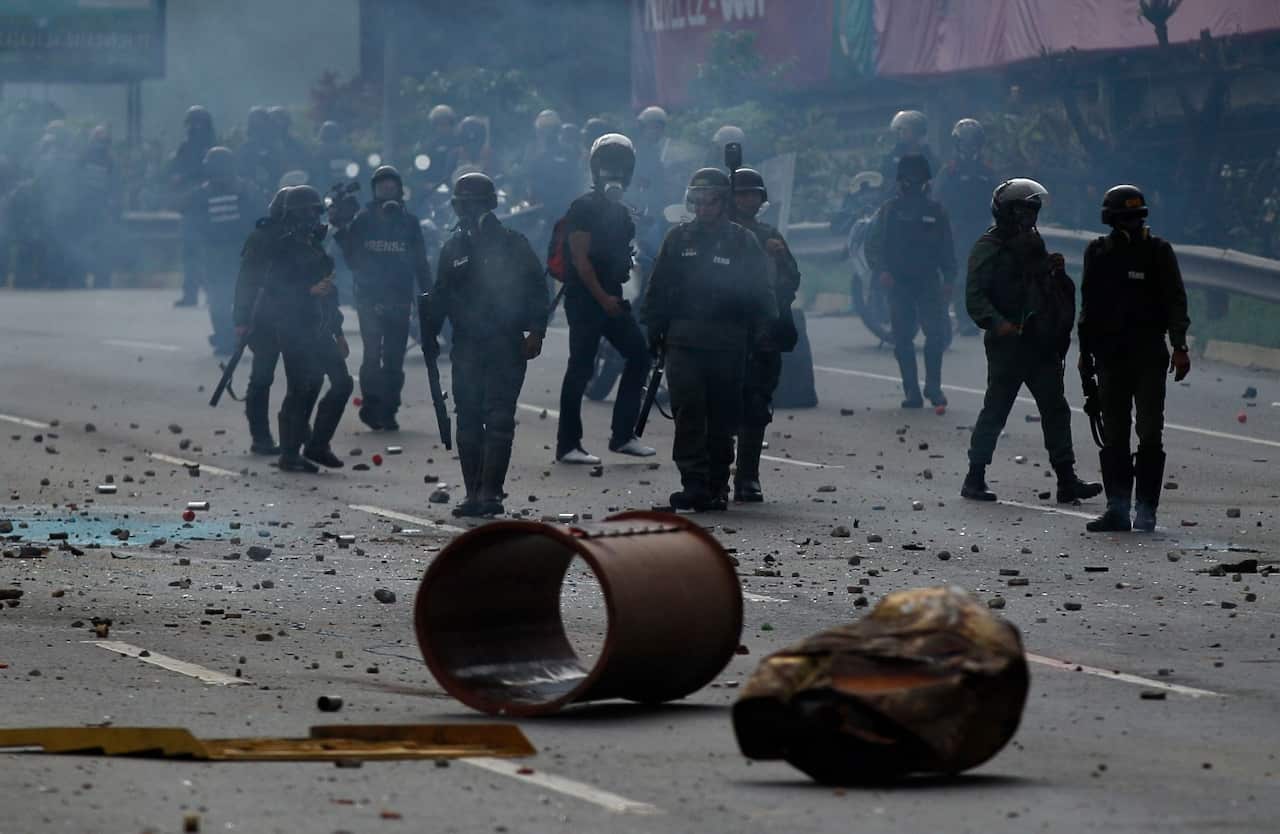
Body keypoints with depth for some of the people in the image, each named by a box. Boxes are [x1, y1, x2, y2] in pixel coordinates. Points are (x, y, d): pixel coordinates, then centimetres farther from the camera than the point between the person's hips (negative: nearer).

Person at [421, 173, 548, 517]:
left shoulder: (512, 244, 2)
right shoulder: (453, 249, 13)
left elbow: (536, 288, 1)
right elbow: (440, 296, 18)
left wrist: (535, 331, -9)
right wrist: (430, 337, 13)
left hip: (506, 346, -4)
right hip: (466, 345, 4)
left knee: (498, 420, -9)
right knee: (468, 421, 3)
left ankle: (490, 493, -11)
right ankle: (474, 494, 8)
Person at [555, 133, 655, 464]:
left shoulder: (621, 212, 16)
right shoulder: (585, 207, -10)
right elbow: (581, 259, -16)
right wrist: (603, 297, -19)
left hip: (611, 298, 9)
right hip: (584, 299, -9)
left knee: (638, 356, 5)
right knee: (581, 368, -5)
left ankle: (623, 436, 11)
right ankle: (568, 445, 0)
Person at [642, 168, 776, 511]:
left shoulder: (743, 242, 5)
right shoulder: (678, 238, 10)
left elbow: (761, 293, 6)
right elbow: (658, 288, 12)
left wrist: (762, 334, -3)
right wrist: (654, 329, 5)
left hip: (728, 344, 0)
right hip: (684, 340, 0)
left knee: (723, 418, 5)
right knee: (689, 414, -9)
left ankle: (717, 485, 13)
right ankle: (694, 485, -12)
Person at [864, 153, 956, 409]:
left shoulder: (935, 211, 9)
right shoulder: (889, 211, 6)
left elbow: (947, 249, 14)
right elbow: (872, 246, 5)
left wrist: (949, 280, 5)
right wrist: (881, 270, -11)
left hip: (929, 282, 0)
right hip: (899, 283, 0)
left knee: (936, 332, -12)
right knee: (903, 340, -2)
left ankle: (933, 386, -2)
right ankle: (912, 391, 4)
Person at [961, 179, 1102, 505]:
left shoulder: (1033, 244, 17)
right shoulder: (989, 248, -6)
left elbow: (1053, 291, 23)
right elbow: (975, 296, -14)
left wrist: (1057, 271, 2)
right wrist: (997, 322, -29)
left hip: (1041, 343, 7)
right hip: (1008, 343, -7)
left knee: (1055, 409, 4)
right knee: (996, 410, -2)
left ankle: (1067, 480, 5)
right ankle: (975, 478, 7)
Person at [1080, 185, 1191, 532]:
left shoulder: (1157, 251, -1)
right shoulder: (1098, 253, 8)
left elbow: (1175, 301, -3)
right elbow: (1088, 305, 15)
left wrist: (1179, 348, -11)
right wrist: (1085, 351, 14)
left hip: (1148, 356, -4)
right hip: (1110, 357, 4)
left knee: (1150, 435, -6)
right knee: (1114, 436, 5)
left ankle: (1146, 510, -3)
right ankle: (1117, 509, 8)